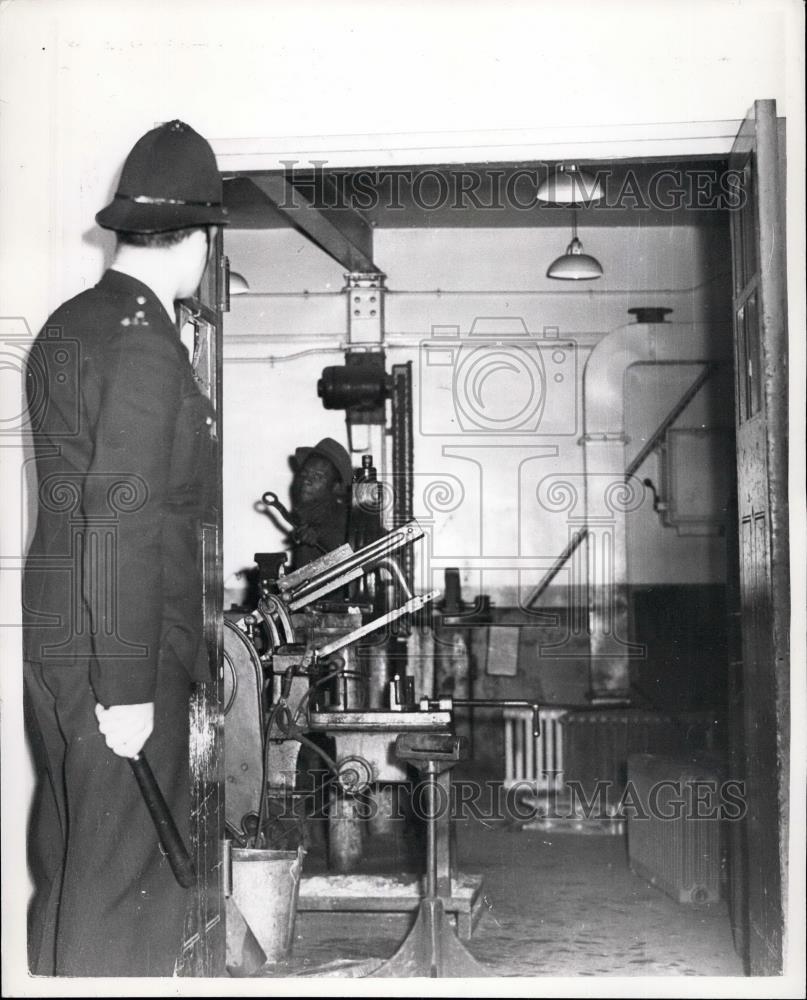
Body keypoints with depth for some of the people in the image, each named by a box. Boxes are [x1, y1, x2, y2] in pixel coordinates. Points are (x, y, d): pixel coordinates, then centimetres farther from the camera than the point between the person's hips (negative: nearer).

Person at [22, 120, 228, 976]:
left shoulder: (68, 326, 12)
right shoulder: (144, 342, -16)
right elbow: (121, 525, -21)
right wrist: (129, 688, -19)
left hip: (54, 640, 9)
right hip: (114, 654, -9)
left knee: (65, 867, 18)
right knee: (125, 883, -1)